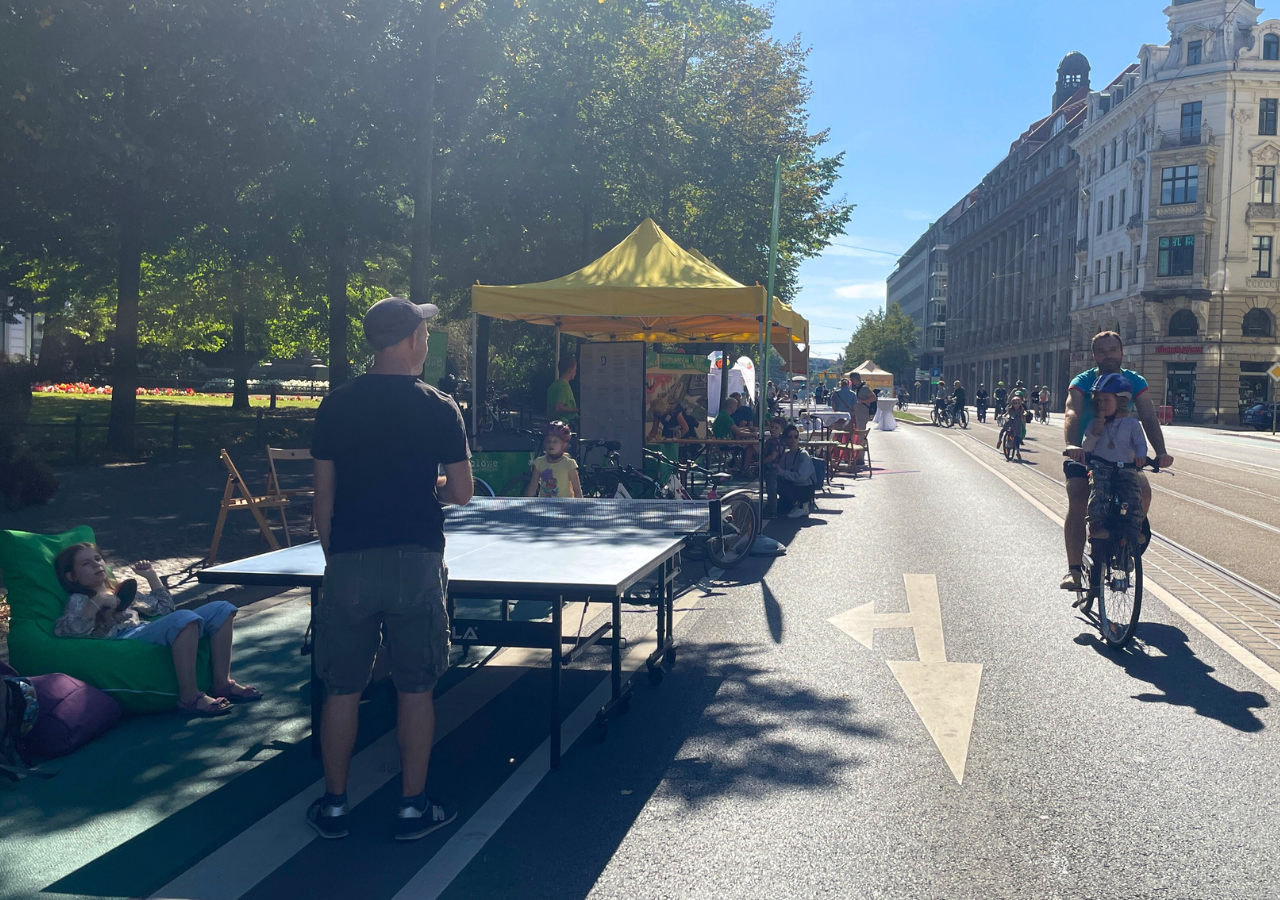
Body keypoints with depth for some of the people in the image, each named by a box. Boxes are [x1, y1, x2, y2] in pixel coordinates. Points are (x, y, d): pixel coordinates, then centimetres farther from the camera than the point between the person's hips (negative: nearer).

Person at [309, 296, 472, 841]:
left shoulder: (336, 406, 3)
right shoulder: (439, 408, -3)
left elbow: (323, 495, 5)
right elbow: (462, 494, 0)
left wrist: (332, 555, 15)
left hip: (349, 564, 2)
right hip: (415, 563, -2)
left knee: (342, 690, 11)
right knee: (416, 690, 9)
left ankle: (334, 806, 21)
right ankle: (413, 807, 16)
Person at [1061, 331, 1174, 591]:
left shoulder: (1135, 382, -2)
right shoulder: (1083, 382, -9)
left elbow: (1149, 418, -13)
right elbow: (1072, 414, -26)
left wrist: (1161, 452, -30)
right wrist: (1072, 445, -47)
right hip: (1085, 453, -2)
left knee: (1142, 490, -24)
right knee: (1077, 503, -23)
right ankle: (1074, 569, -16)